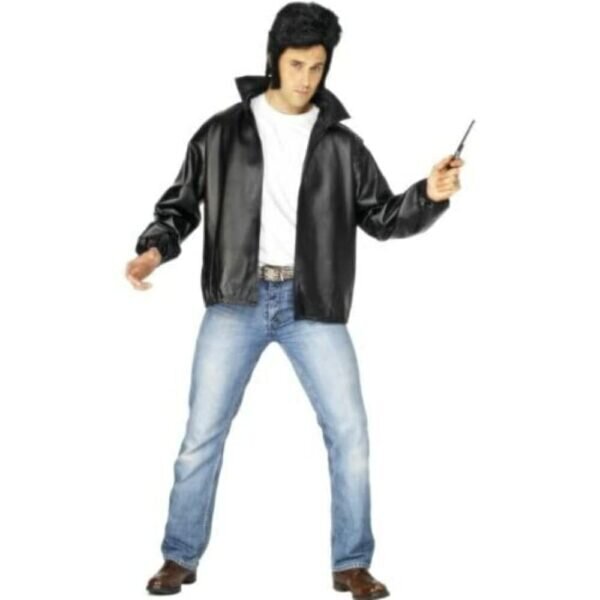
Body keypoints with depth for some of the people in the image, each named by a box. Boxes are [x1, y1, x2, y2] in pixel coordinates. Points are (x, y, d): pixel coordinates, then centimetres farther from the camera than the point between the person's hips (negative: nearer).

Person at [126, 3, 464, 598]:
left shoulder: (341, 144, 7)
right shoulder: (223, 132, 4)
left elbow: (381, 218, 9)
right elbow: (182, 202, 9)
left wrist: (429, 196, -9)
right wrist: (155, 247, -9)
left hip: (311, 305, 1)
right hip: (237, 300, -1)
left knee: (350, 433, -2)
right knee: (203, 434, 1)